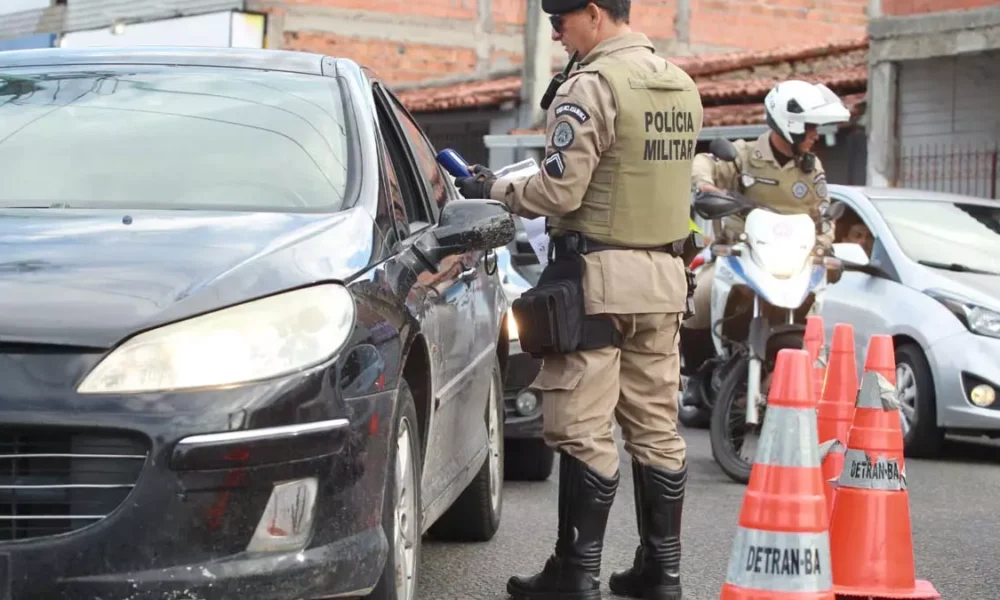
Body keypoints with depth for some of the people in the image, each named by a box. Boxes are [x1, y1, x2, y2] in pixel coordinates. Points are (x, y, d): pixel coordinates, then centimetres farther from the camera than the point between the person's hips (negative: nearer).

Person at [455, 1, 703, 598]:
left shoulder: (593, 86, -14)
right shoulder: (683, 86, 12)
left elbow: (559, 191, -16)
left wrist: (494, 188, 0)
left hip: (600, 277, -8)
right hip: (665, 277, 8)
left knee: (585, 432, -4)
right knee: (657, 426, 11)